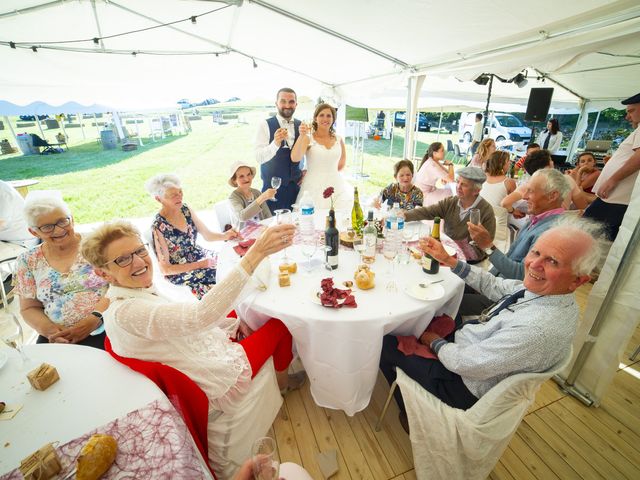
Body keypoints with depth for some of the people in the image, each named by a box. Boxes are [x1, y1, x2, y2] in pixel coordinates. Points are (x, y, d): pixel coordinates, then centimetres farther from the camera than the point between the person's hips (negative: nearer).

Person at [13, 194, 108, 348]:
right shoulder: (28, 261, 9)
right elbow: (29, 309, 13)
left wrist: (94, 318, -18)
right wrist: (50, 330, -8)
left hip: (105, 330, -3)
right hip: (58, 338, 4)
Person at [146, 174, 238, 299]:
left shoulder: (185, 209, -4)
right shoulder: (159, 226, -20)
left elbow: (207, 235, 2)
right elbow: (165, 269, -16)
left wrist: (225, 235, -19)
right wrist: (199, 265, -20)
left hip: (199, 255, 7)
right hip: (179, 272, -6)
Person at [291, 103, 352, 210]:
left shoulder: (338, 140, 9)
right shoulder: (308, 138, -2)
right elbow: (295, 158, -19)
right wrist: (301, 136, -27)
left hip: (336, 186, 4)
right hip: (314, 188, -3)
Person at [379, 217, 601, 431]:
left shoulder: (540, 328, -37)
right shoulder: (543, 289, -12)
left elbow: (466, 363, -30)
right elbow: (494, 286, 4)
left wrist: (434, 342, -10)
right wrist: (447, 260, -3)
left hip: (466, 387, -8)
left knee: (387, 343, 1)